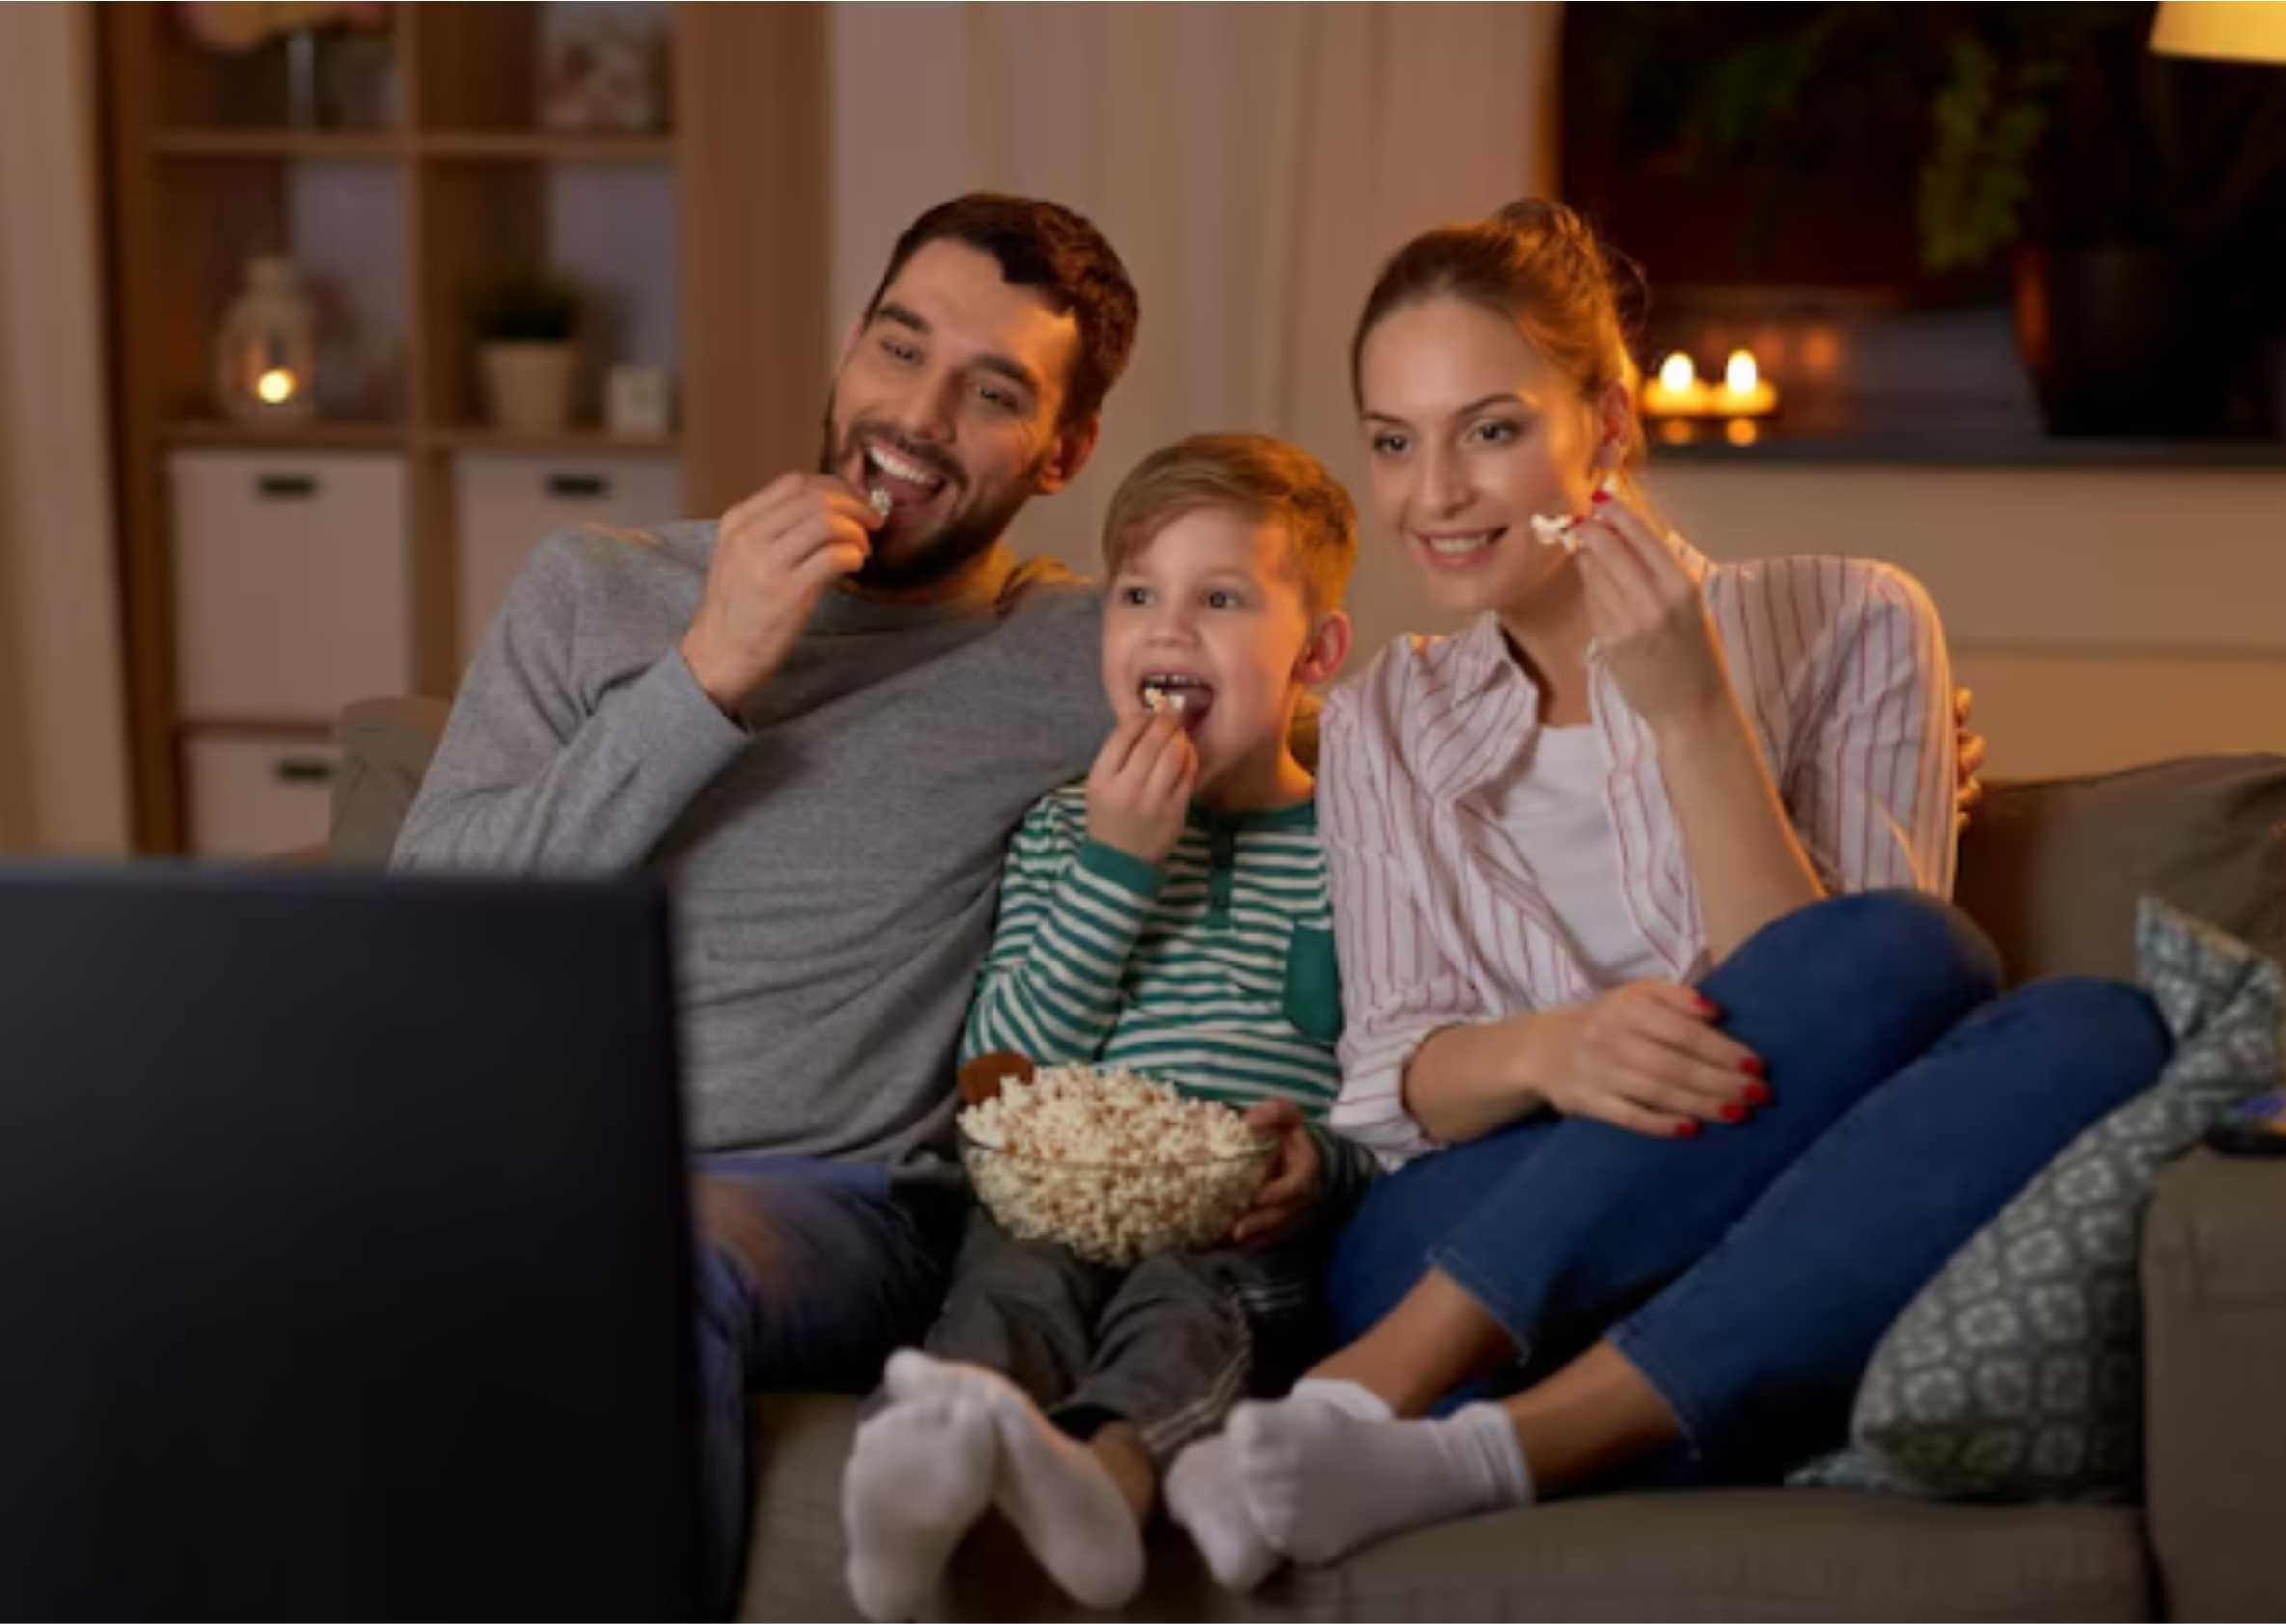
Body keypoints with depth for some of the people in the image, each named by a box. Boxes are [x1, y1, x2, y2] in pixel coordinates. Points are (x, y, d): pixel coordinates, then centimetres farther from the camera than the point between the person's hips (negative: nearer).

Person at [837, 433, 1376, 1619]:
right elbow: (997, 1070, 7)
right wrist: (1118, 860, 0)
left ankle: (1106, 1468, -64)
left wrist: (1331, 1161, -15)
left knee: (1183, 1298, -34)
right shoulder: (1064, 831, 20)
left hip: (1255, 1229, -1)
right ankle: (944, 1446, -63)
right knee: (1014, 1280, -32)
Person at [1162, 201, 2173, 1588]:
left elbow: (1812, 1044, -5)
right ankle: (1367, 1406, -36)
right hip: (1465, 1248, -1)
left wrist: (1692, 711, -16)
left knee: (2096, 1033, -30)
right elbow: (1393, 1081, 5)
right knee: (1903, 950, -26)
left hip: (1779, 1316, 1)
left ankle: (1475, 1453, -36)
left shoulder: (1848, 629, 4)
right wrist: (1542, 1052, -18)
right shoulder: (1387, 722, 14)